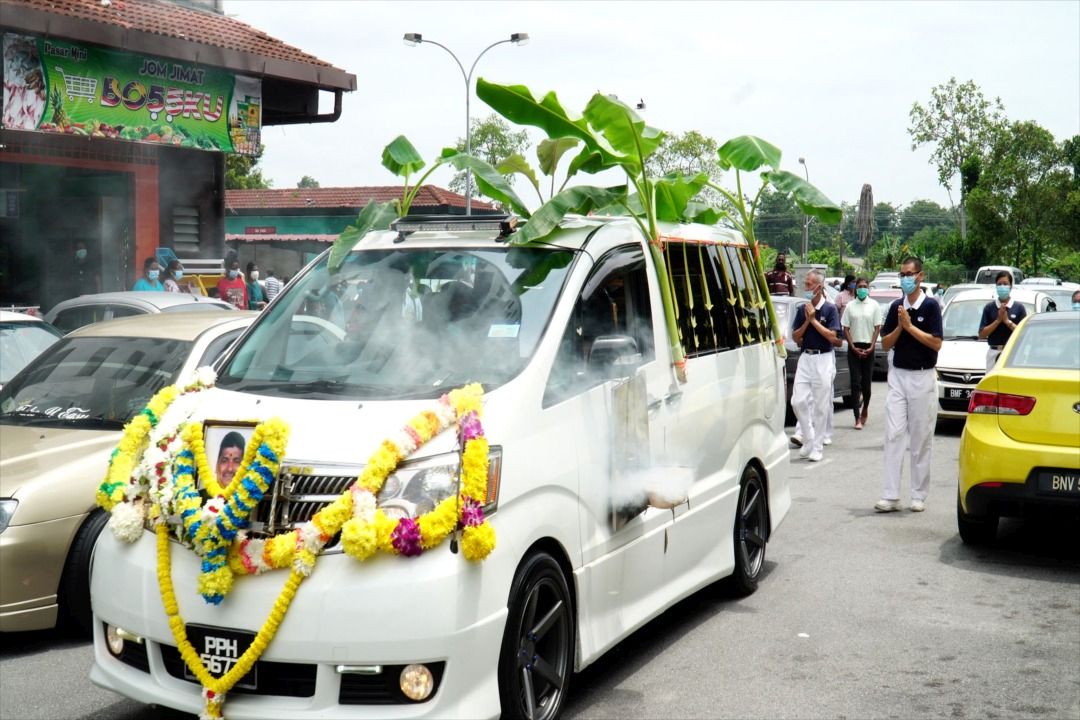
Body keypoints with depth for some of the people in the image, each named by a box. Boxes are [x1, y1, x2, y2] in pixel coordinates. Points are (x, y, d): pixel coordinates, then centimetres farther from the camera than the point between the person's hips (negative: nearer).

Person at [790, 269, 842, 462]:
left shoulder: (830, 309, -5)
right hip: (805, 358, 5)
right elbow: (795, 337, 8)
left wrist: (814, 320, -13)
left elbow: (833, 336, -13)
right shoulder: (802, 309, 8)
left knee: (821, 406, 1)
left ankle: (817, 446, 8)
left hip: (823, 359, -4)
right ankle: (808, 439, 14)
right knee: (798, 401, -2)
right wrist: (807, 321, -7)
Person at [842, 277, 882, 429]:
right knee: (855, 382, -5)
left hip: (868, 347, 0)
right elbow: (846, 329, 4)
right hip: (854, 347, 0)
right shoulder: (850, 306, 3)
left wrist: (871, 347, -7)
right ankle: (858, 418, -7)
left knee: (867, 382, 6)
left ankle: (865, 409, 30)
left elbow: (877, 328, 1)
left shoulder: (874, 305, 2)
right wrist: (853, 347, -6)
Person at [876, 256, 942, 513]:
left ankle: (919, 496, 10)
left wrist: (910, 326, -14)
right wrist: (899, 327, -7)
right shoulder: (896, 306, 9)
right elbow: (885, 345, 8)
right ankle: (890, 495, -2)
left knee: (921, 438, 2)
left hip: (923, 377, -4)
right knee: (893, 435, -2)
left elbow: (936, 343, -12)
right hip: (898, 375, 4)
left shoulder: (930, 306, -4)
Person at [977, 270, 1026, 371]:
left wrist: (1007, 321, -12)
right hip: (994, 353, 2)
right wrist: (998, 320, -9)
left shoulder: (1018, 308, 2)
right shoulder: (989, 307, 6)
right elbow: (982, 334, 0)